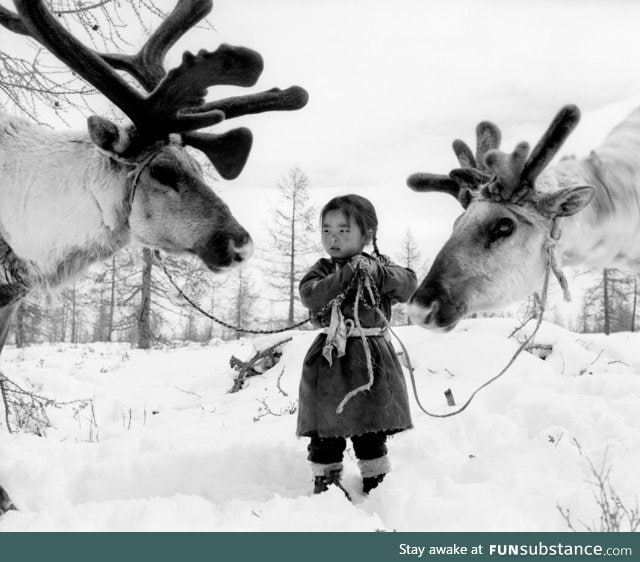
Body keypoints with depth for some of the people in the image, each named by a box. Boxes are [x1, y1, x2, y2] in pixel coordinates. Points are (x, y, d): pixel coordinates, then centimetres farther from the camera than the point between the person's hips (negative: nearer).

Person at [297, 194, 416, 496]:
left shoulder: (379, 265, 7)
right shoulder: (323, 269, 4)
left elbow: (409, 285, -7)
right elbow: (309, 294, -16)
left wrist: (377, 273, -20)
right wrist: (346, 275, -22)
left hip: (371, 359, 1)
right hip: (330, 359, 0)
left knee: (371, 431, 11)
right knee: (326, 432, 4)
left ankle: (376, 482, 25)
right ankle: (325, 482, 19)